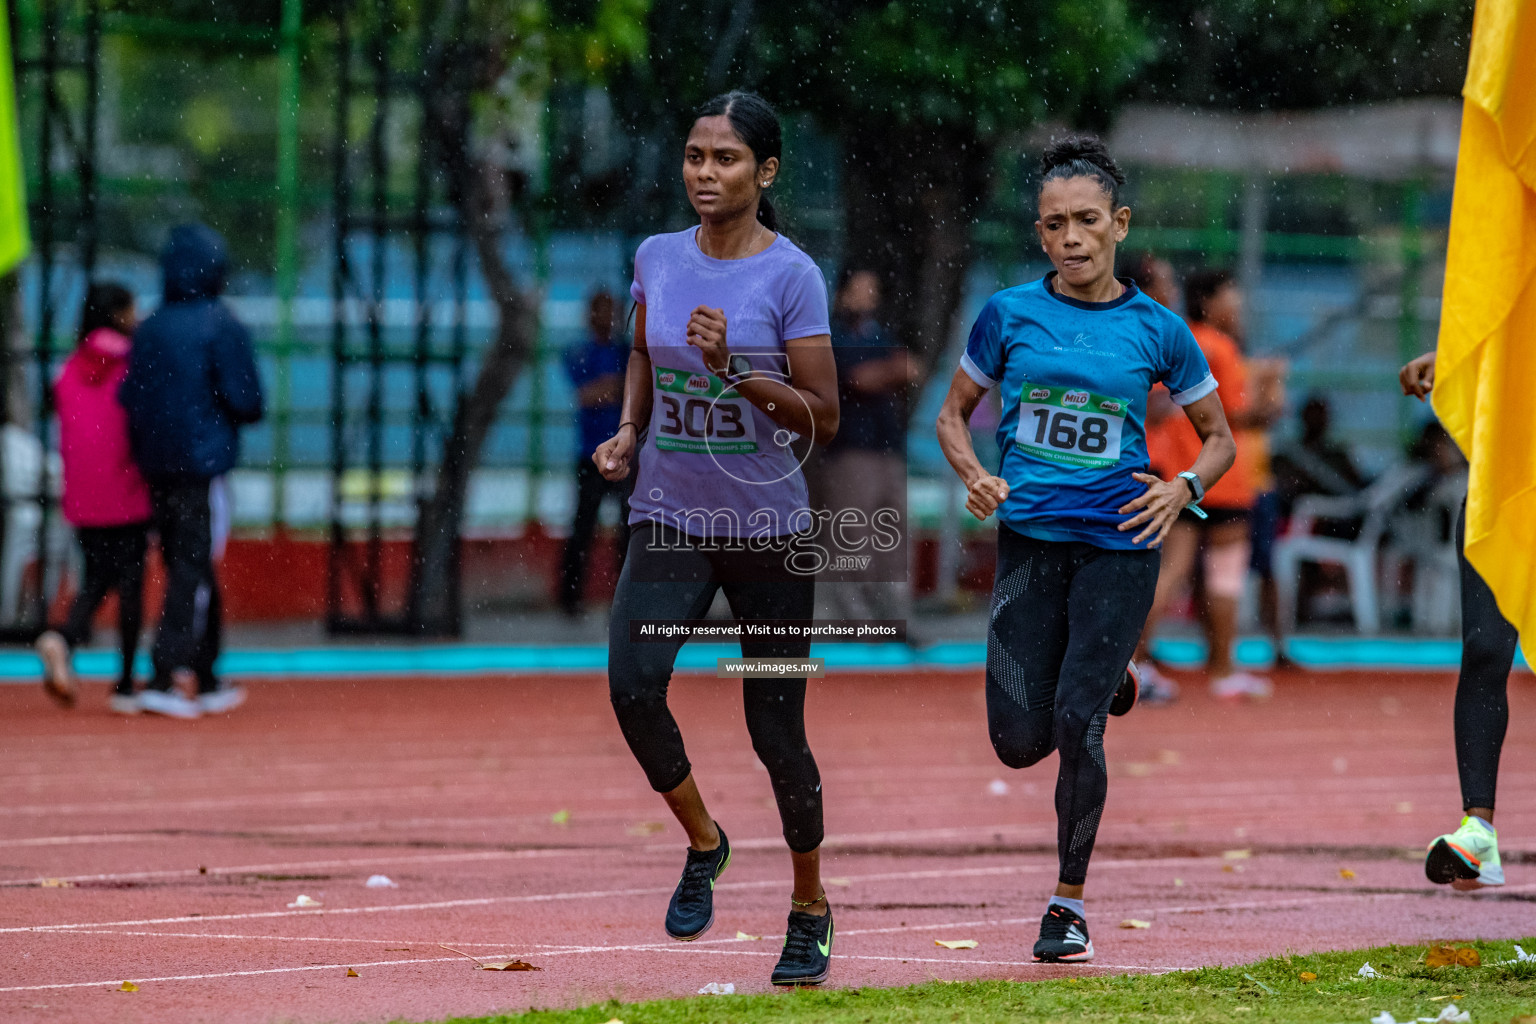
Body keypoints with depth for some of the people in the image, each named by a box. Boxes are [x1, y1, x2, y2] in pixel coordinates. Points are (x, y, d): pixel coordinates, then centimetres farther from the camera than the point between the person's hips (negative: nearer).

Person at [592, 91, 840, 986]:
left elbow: (823, 417, -11)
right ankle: (703, 841, 6)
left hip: (769, 526, -3)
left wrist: (733, 369, -24)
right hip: (669, 517, 3)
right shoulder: (658, 258, 3)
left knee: (777, 728, 3)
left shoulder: (791, 274, -10)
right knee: (633, 685, -20)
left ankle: (811, 909, 23)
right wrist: (629, 432, 6)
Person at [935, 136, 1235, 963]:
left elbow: (1219, 438, 11)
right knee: (1020, 741, -3)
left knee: (1077, 721, -14)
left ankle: (1069, 901, 5)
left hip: (1118, 545, -2)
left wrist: (1183, 488, -9)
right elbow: (953, 415, 13)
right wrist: (973, 477, -6)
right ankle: (1106, 681, 33)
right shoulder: (1010, 315, 2)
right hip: (1029, 538, 2)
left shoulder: (1156, 330, 0)